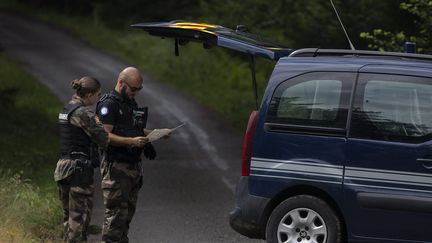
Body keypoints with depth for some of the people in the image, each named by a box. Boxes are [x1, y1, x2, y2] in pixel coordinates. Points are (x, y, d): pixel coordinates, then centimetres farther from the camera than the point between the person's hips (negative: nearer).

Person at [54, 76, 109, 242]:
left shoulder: (67, 108, 11)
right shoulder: (83, 113, -16)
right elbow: (104, 140, -15)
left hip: (63, 166, 9)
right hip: (79, 167, -9)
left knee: (69, 214, 15)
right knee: (80, 216, -4)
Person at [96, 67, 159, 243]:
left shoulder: (131, 103, 17)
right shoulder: (109, 104, -11)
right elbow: (104, 135, -20)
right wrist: (131, 141, -27)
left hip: (133, 166, 9)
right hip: (116, 167, -9)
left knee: (128, 211, 12)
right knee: (116, 212, -10)